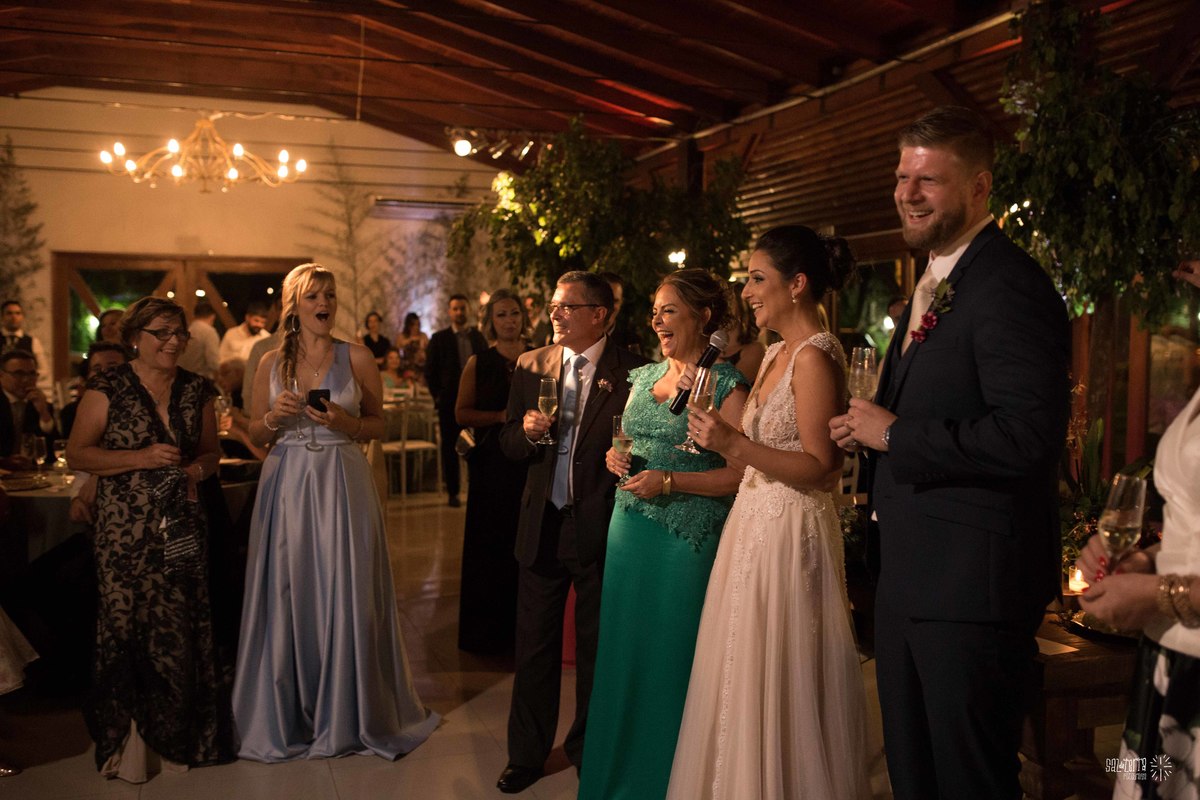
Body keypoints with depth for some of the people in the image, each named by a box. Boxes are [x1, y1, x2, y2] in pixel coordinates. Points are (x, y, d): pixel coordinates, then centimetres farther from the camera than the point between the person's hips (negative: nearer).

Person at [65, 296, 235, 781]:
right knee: (127, 620, -3)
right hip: (125, 528, -3)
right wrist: (140, 458, -14)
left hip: (181, 526, 3)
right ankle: (129, 743, 12)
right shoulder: (107, 387, -2)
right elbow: (77, 453, -3)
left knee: (183, 625, 1)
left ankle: (176, 738, 16)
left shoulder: (197, 390, 10)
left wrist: (197, 469, -3)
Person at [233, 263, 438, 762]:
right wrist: (274, 418, -9)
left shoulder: (357, 359, 2)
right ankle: (286, 715, 22)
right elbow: (256, 436, 12)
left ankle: (345, 714, 19)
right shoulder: (272, 364, 6)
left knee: (345, 596, 1)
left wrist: (346, 424, -12)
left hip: (342, 485, -1)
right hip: (287, 487, 2)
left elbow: (379, 426, 7)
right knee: (287, 595, 5)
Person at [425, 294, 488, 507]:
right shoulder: (439, 338, 3)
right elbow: (430, 371, 4)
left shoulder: (478, 336, 9)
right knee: (450, 447, 3)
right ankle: (453, 492, 11)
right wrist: (438, 395, -2)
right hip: (449, 400, -1)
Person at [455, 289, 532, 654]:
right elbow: (462, 413, 0)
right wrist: (501, 416, -12)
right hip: (492, 463, 0)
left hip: (531, 462, 1)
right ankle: (488, 630, 13)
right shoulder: (478, 363, 4)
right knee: (490, 544, 3)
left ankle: (524, 625, 14)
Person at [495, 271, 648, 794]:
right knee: (534, 646, 12)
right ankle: (526, 754, 27)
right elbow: (508, 444, 9)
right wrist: (526, 431, -12)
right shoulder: (530, 367, 5)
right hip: (543, 526, 3)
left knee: (595, 647, 12)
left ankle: (589, 751, 31)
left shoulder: (631, 372, -7)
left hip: (600, 528, -3)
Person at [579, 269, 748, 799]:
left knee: (673, 657, 3)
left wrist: (669, 482, -19)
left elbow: (741, 473, -14)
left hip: (687, 537, -6)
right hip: (629, 530, 7)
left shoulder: (726, 384, -9)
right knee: (623, 653, 13)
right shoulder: (643, 376, 12)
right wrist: (616, 457, 3)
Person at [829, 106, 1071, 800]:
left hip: (974, 585, -10)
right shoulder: (934, 283, 15)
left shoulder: (1010, 285, -17)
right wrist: (871, 427, 4)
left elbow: (1030, 434, -28)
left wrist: (894, 434, -18)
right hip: (910, 579, 10)